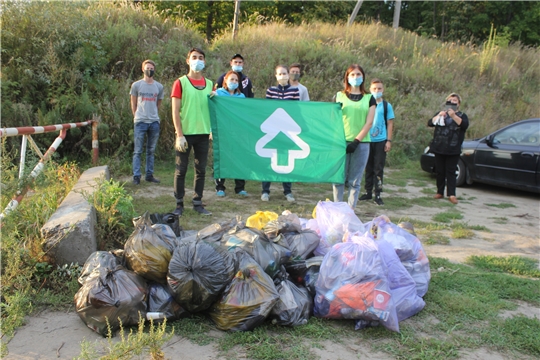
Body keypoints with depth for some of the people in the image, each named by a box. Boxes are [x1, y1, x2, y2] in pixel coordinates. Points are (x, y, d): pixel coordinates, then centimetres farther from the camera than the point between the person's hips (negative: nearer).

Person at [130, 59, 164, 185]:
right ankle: (136, 176, 2)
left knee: (151, 151, 10)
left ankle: (149, 175, 16)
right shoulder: (136, 85, 2)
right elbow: (133, 104, 9)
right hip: (140, 122, -3)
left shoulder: (159, 87, 7)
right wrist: (137, 117, 10)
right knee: (137, 151, -1)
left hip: (154, 122, 3)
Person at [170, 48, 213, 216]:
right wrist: (179, 135, -12)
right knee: (181, 169, 2)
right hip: (186, 133, -4)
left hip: (203, 133, 4)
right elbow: (175, 111, -6)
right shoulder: (180, 83, -2)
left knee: (201, 169, 8)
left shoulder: (209, 84, 11)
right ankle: (179, 204, 12)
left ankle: (198, 203, 18)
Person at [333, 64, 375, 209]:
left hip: (361, 143, 0)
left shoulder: (369, 98, 10)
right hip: (341, 141, 0)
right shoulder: (339, 96, 10)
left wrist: (356, 141, -8)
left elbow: (369, 123, 2)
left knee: (355, 181, 2)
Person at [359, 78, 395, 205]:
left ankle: (377, 195, 2)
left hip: (381, 141, -1)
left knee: (379, 168, -1)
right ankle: (368, 192, 16)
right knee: (368, 168, 8)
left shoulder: (387, 105, 4)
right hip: (367, 140, 1)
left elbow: (390, 124, 4)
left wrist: (389, 141, -3)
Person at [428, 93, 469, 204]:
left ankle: (451, 194, -7)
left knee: (450, 172, -5)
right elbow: (430, 123, 0)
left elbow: (464, 125, -14)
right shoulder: (441, 113, 14)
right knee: (440, 171, 6)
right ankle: (440, 192, 14)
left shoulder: (461, 115, 7)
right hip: (439, 148, 3)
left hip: (453, 149, -3)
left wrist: (454, 116, -27)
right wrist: (439, 116, -17)